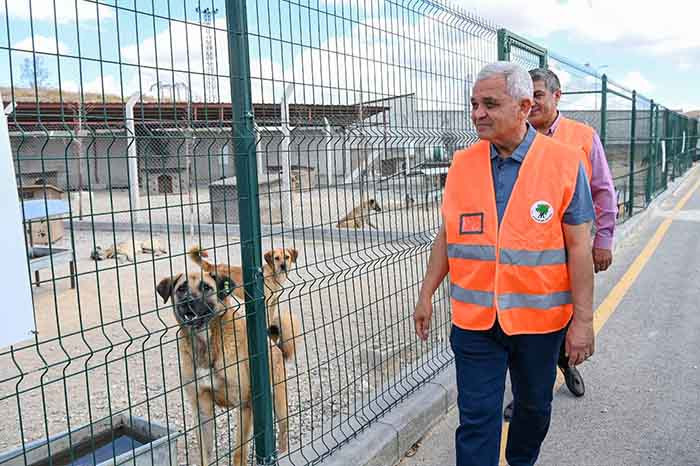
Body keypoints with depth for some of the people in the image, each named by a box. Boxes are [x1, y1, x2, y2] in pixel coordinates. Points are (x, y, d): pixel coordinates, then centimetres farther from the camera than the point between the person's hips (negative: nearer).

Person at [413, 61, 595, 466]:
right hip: (475, 318, 1)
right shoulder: (463, 163, 0)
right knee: (476, 417, 4)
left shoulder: (565, 163, -9)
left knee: (534, 405, 21)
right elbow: (448, 235, 8)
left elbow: (579, 247, -7)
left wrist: (583, 320, -8)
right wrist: (427, 295, 9)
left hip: (539, 316, -1)